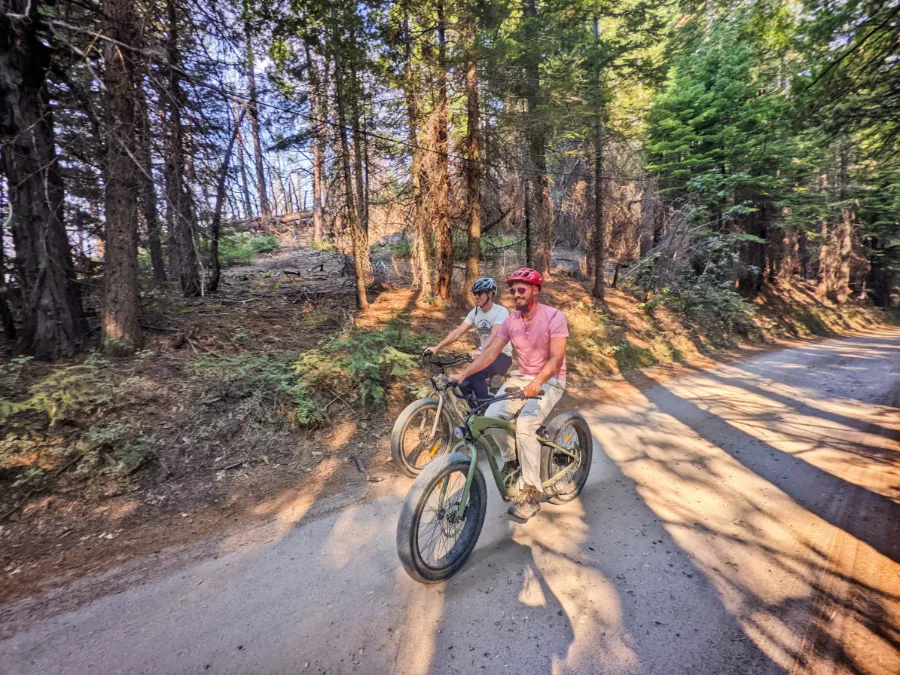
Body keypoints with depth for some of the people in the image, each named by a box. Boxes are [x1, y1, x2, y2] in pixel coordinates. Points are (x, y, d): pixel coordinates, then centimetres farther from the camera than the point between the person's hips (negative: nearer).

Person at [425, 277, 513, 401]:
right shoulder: (475, 312, 2)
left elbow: (495, 334, -34)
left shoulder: (501, 311, -17)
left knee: (477, 374, -31)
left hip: (502, 356, -6)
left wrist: (480, 350, -52)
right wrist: (437, 347, -15)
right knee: (464, 386, -12)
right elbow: (457, 332, -5)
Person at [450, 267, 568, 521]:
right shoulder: (511, 320, -2)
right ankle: (511, 460, 12)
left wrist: (538, 381, -44)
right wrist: (463, 373, -18)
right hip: (522, 377, 5)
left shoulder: (554, 317, -17)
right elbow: (490, 352, -6)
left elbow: (556, 358, -25)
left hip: (550, 380, -5)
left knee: (524, 425, -27)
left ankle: (532, 493, -12)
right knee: (492, 416, -16)